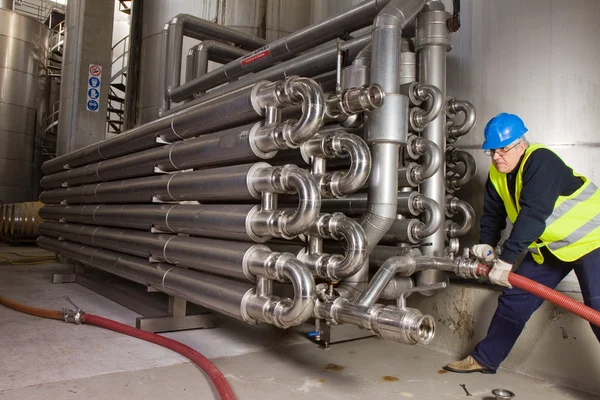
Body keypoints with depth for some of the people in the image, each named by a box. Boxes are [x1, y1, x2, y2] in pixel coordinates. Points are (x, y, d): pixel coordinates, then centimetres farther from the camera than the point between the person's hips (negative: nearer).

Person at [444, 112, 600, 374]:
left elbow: (533, 214, -36)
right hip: (549, 247, 7)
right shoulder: (497, 175, -2)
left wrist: (506, 259, -38)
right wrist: (487, 244, -13)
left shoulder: (541, 161, -27)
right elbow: (492, 214, 4)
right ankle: (484, 359, 17)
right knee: (514, 298, 7)